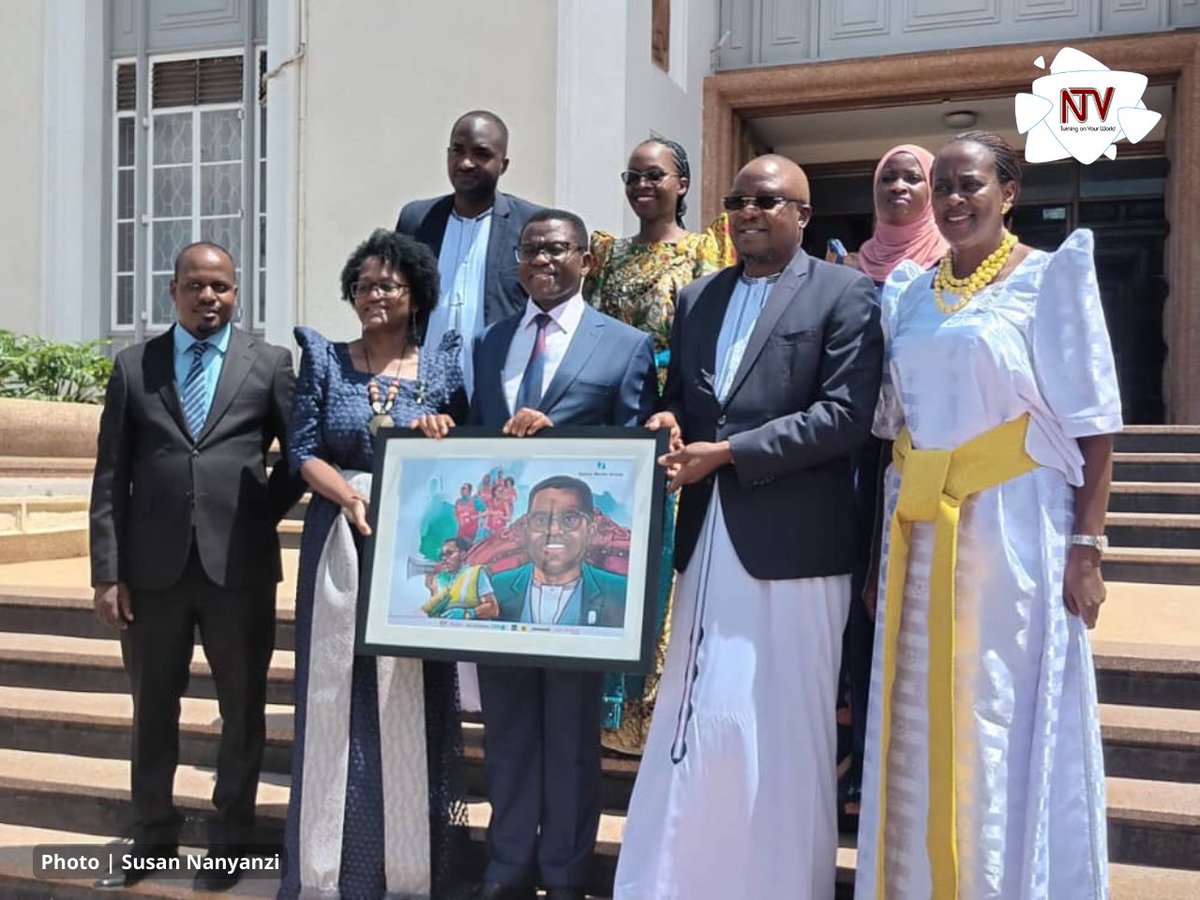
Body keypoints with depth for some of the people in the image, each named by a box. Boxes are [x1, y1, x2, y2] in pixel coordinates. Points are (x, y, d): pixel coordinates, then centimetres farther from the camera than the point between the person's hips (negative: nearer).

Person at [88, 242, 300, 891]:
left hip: (239, 567, -1)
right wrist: (107, 572, -2)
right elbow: (111, 478, 3)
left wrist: (260, 515, -2)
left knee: (243, 712, 8)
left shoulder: (269, 364, 3)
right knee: (152, 712, 13)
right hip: (154, 567, 1)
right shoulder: (133, 366, 6)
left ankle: (228, 844, 25)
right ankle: (153, 839, 31)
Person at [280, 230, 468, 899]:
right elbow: (305, 450, 0)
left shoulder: (442, 368, 6)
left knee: (410, 696, 3)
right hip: (340, 540, 1)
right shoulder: (325, 361, 7)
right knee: (337, 693, 3)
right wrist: (354, 499, -15)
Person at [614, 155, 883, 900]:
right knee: (696, 724, 10)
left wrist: (728, 452, -15)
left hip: (794, 544, -5)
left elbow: (846, 414, -11)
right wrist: (669, 424, -5)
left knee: (784, 734, 5)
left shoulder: (846, 294, -1)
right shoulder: (697, 298, 17)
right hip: (709, 540, 5)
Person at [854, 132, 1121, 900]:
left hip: (1012, 530, -4)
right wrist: (879, 546, 9)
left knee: (1005, 725, 4)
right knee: (921, 726, 11)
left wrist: (1087, 546, -12)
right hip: (920, 535, 5)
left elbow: (1092, 424, -6)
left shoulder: (1051, 276, -2)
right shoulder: (909, 291, 11)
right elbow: (892, 425, 12)